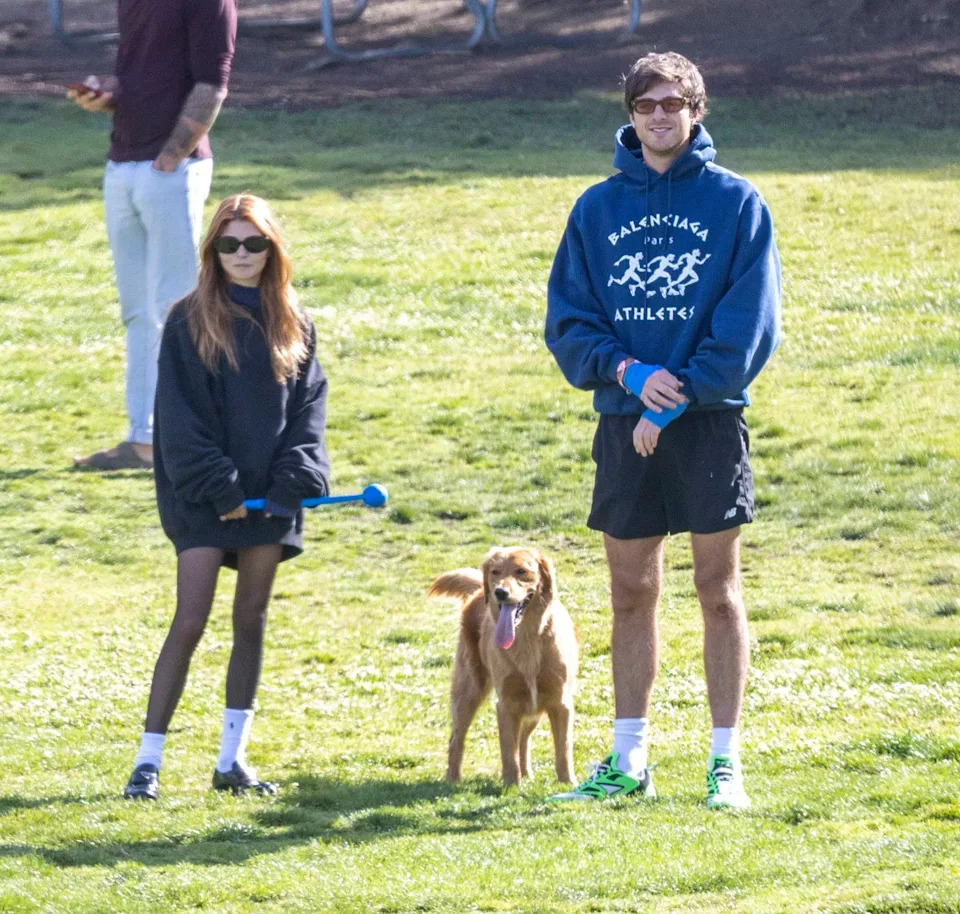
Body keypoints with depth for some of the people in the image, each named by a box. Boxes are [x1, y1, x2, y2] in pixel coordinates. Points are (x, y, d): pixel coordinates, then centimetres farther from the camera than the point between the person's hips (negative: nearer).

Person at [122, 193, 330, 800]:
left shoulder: (292, 325, 6)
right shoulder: (190, 322, -4)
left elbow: (309, 405, 4)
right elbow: (180, 414, -7)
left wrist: (294, 482, -10)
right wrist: (218, 487, -14)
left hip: (269, 496, 4)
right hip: (204, 498, -4)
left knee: (252, 623, 8)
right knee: (190, 623, -8)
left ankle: (233, 759, 14)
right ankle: (149, 759, -4)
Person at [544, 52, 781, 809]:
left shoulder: (736, 202, -2)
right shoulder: (598, 209, 8)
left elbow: (749, 323, -8)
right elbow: (567, 321, 5)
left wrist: (675, 399, -14)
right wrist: (629, 371, -13)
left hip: (709, 420, -3)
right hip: (624, 422, 3)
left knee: (719, 590, 0)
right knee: (631, 594, 9)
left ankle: (726, 761, 4)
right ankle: (629, 761, 17)